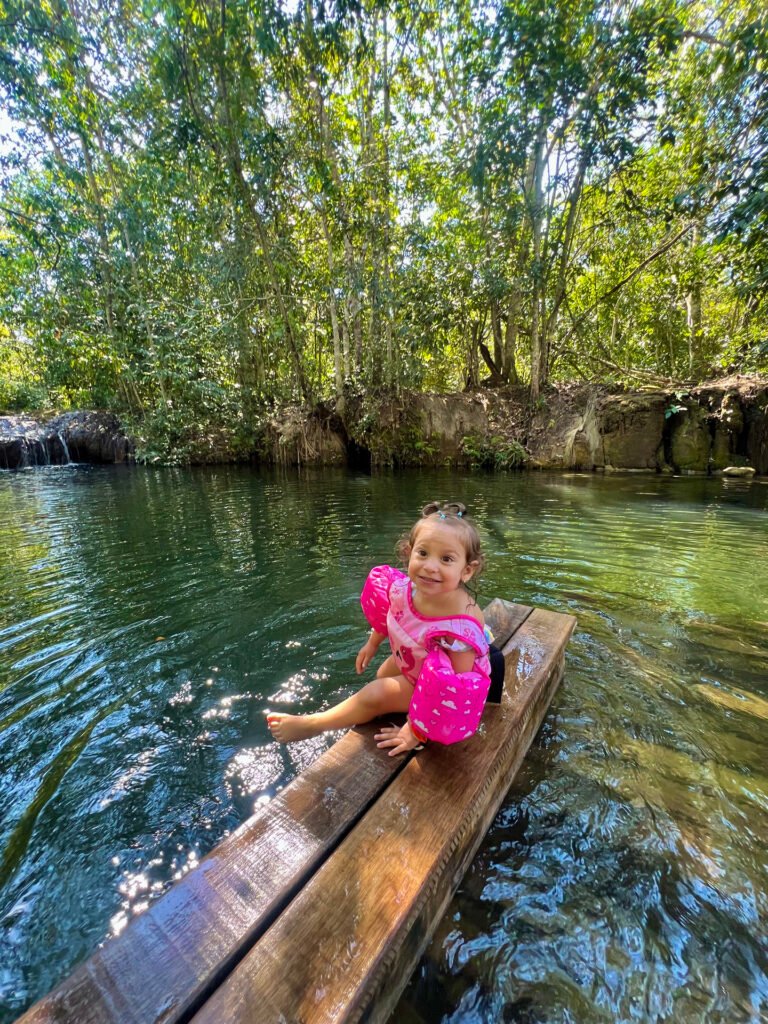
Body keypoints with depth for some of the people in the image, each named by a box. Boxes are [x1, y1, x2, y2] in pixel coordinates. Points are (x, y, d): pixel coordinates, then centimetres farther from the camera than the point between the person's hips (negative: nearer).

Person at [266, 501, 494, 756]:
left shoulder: (463, 625, -43)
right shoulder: (404, 587, -26)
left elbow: (454, 688, -32)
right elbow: (388, 614, 0)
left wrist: (418, 731, -25)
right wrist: (373, 642, 14)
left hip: (438, 689, -5)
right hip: (410, 662, 6)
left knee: (375, 695, -9)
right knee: (382, 675, 26)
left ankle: (310, 725, 14)